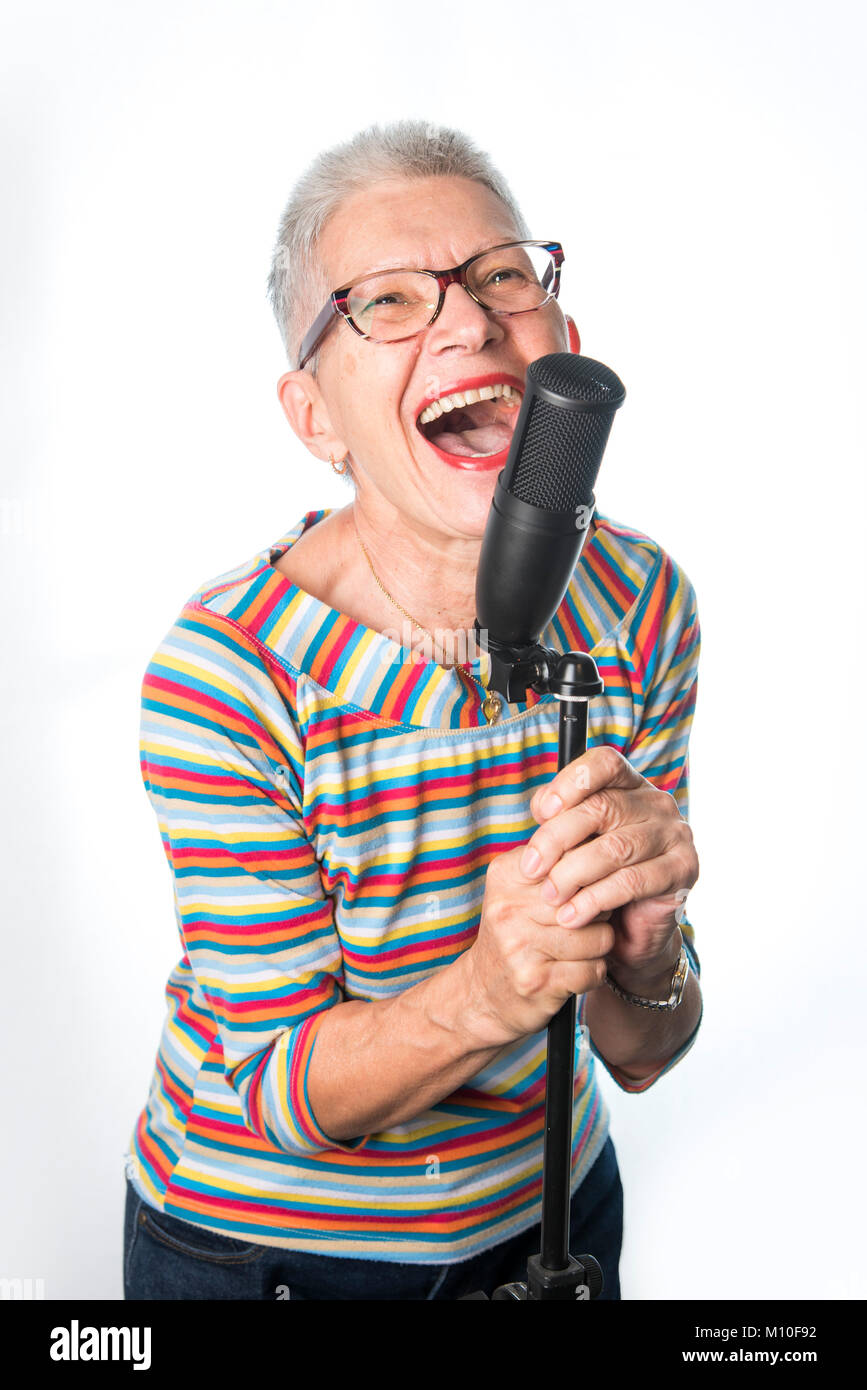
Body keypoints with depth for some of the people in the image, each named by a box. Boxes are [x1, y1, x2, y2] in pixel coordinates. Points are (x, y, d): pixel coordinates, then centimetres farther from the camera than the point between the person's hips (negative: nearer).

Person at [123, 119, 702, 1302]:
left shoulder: (639, 605, -15)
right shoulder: (226, 671, -27)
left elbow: (641, 1058, -11)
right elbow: (277, 1081, -20)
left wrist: (642, 953, -33)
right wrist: (485, 994, -39)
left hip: (546, 1202, 4)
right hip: (253, 1242, -3)